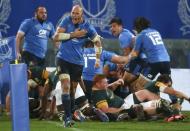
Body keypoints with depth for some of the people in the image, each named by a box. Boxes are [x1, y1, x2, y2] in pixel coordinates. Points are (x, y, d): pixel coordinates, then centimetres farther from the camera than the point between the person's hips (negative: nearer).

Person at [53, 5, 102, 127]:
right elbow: (56, 37, -10)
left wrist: (98, 59, 6)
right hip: (63, 59, -1)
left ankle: (70, 115, 20)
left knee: (73, 89, 9)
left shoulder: (87, 27, -3)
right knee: (66, 87, -14)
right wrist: (73, 34, -16)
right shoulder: (66, 21, -3)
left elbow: (98, 41, 9)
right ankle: (68, 117, -17)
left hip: (78, 62, 1)